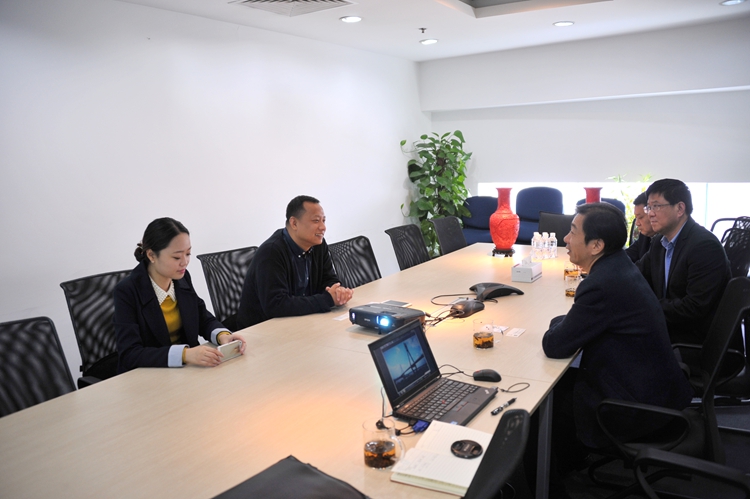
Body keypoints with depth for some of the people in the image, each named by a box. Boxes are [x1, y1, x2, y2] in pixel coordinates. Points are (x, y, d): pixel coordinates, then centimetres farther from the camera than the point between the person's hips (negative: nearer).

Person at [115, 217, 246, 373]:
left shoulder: (182, 278, 0)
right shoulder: (127, 292, -15)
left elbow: (205, 320, 9)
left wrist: (222, 335, -14)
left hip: (187, 370, 4)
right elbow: (129, 355, -22)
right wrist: (184, 354, -35)